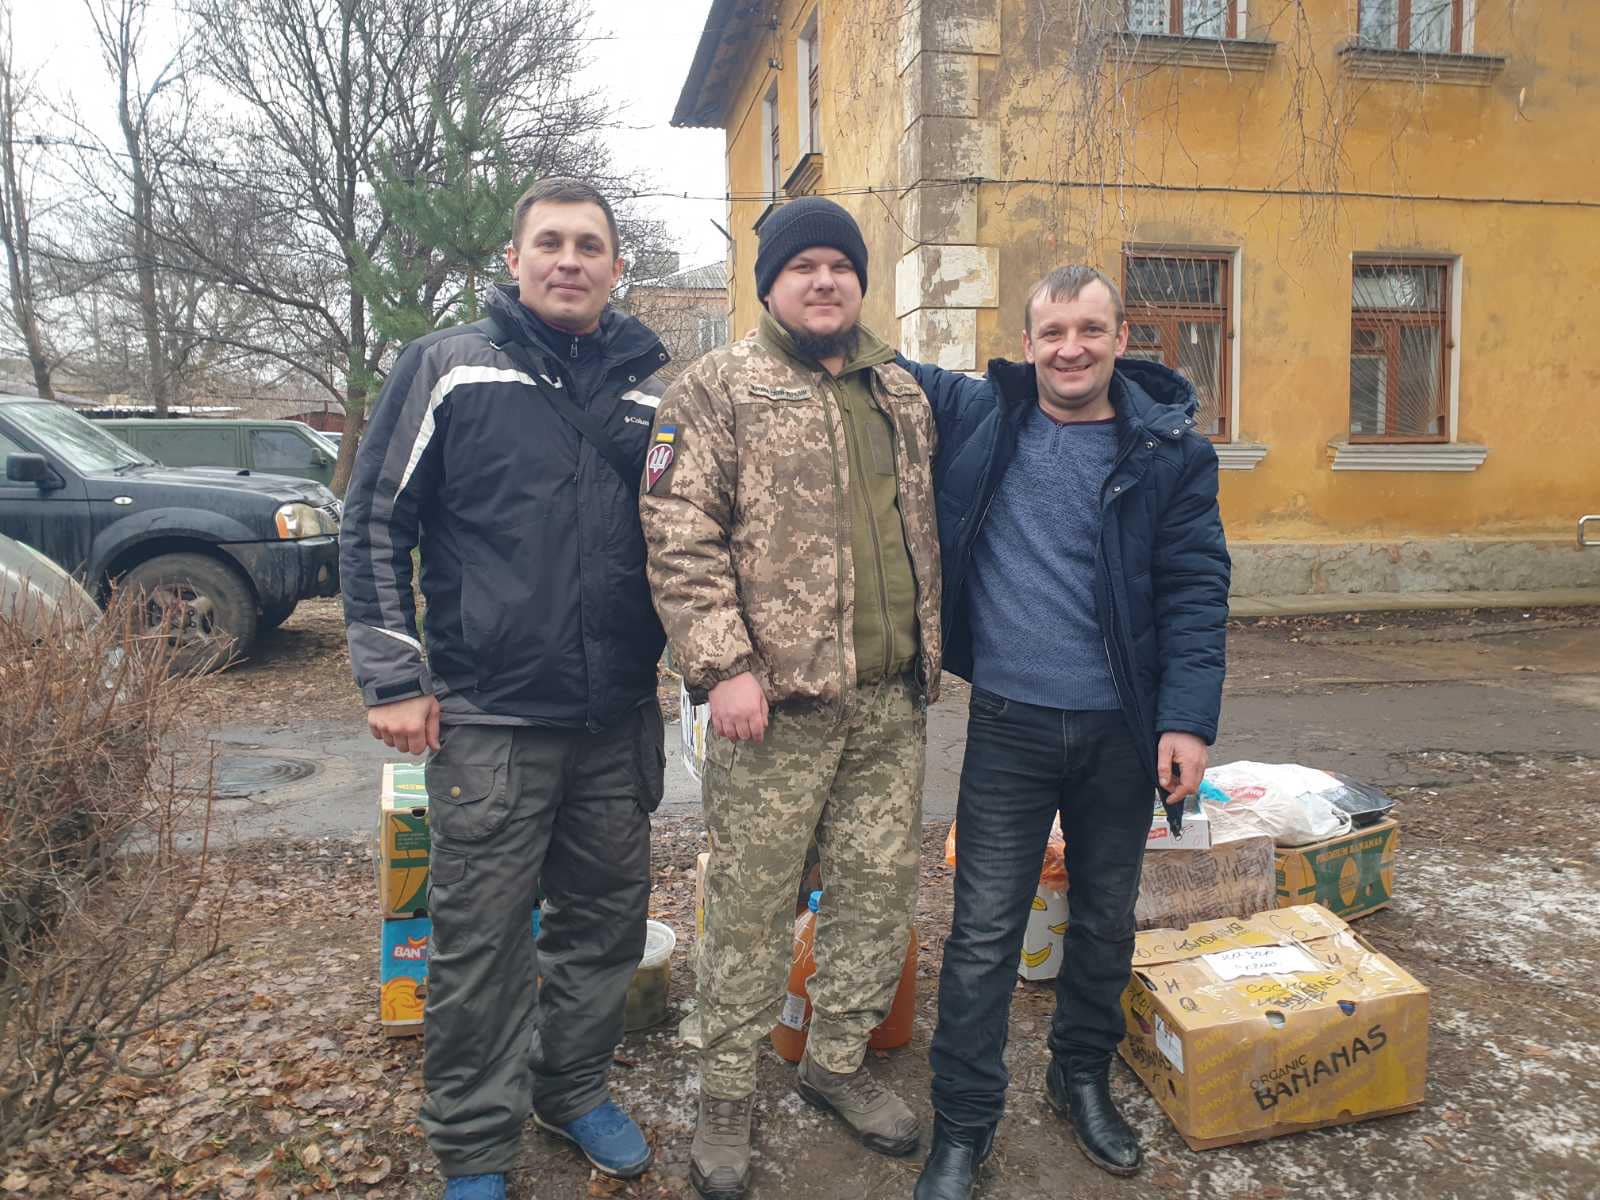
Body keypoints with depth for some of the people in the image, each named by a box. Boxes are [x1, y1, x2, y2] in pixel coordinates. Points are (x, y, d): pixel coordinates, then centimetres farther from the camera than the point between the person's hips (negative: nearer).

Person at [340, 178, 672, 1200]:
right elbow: (376, 523, -1)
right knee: (480, 937, 6)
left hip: (620, 717, 4)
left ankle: (576, 1087, 38)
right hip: (487, 717, -3)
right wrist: (392, 678, -5)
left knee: (608, 915, 15)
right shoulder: (447, 367, -2)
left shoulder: (656, 384, 7)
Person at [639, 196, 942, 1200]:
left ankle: (838, 1059, 35)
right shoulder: (718, 387, -2)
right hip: (777, 702, -5)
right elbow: (681, 540, -10)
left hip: (894, 702, 6)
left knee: (882, 890, 14)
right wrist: (724, 667, -16)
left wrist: (931, 654, 17)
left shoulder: (904, 393, 16)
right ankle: (727, 1096, 24)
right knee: (752, 904, 5)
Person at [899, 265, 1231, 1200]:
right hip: (1010, 726, -1)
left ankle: (1084, 1077, 41)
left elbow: (1196, 591, -4)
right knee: (984, 934, 4)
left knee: (1107, 919, 17)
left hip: (1123, 731, 1)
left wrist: (1188, 720, -11)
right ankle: (965, 1124, 21)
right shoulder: (974, 413, 0)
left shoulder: (1171, 449, -2)